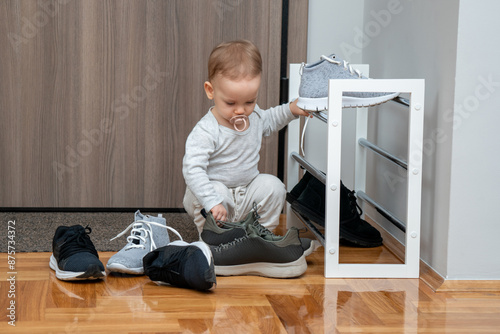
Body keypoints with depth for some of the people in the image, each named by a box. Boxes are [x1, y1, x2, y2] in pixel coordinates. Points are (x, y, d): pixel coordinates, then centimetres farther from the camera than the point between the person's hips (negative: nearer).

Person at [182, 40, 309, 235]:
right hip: (215, 189, -6)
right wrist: (212, 202, -45)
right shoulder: (206, 131, -28)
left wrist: (290, 110, 8)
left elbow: (267, 121, 24)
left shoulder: (254, 115, -4)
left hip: (247, 192, 6)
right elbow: (192, 169, -36)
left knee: (273, 186, -17)